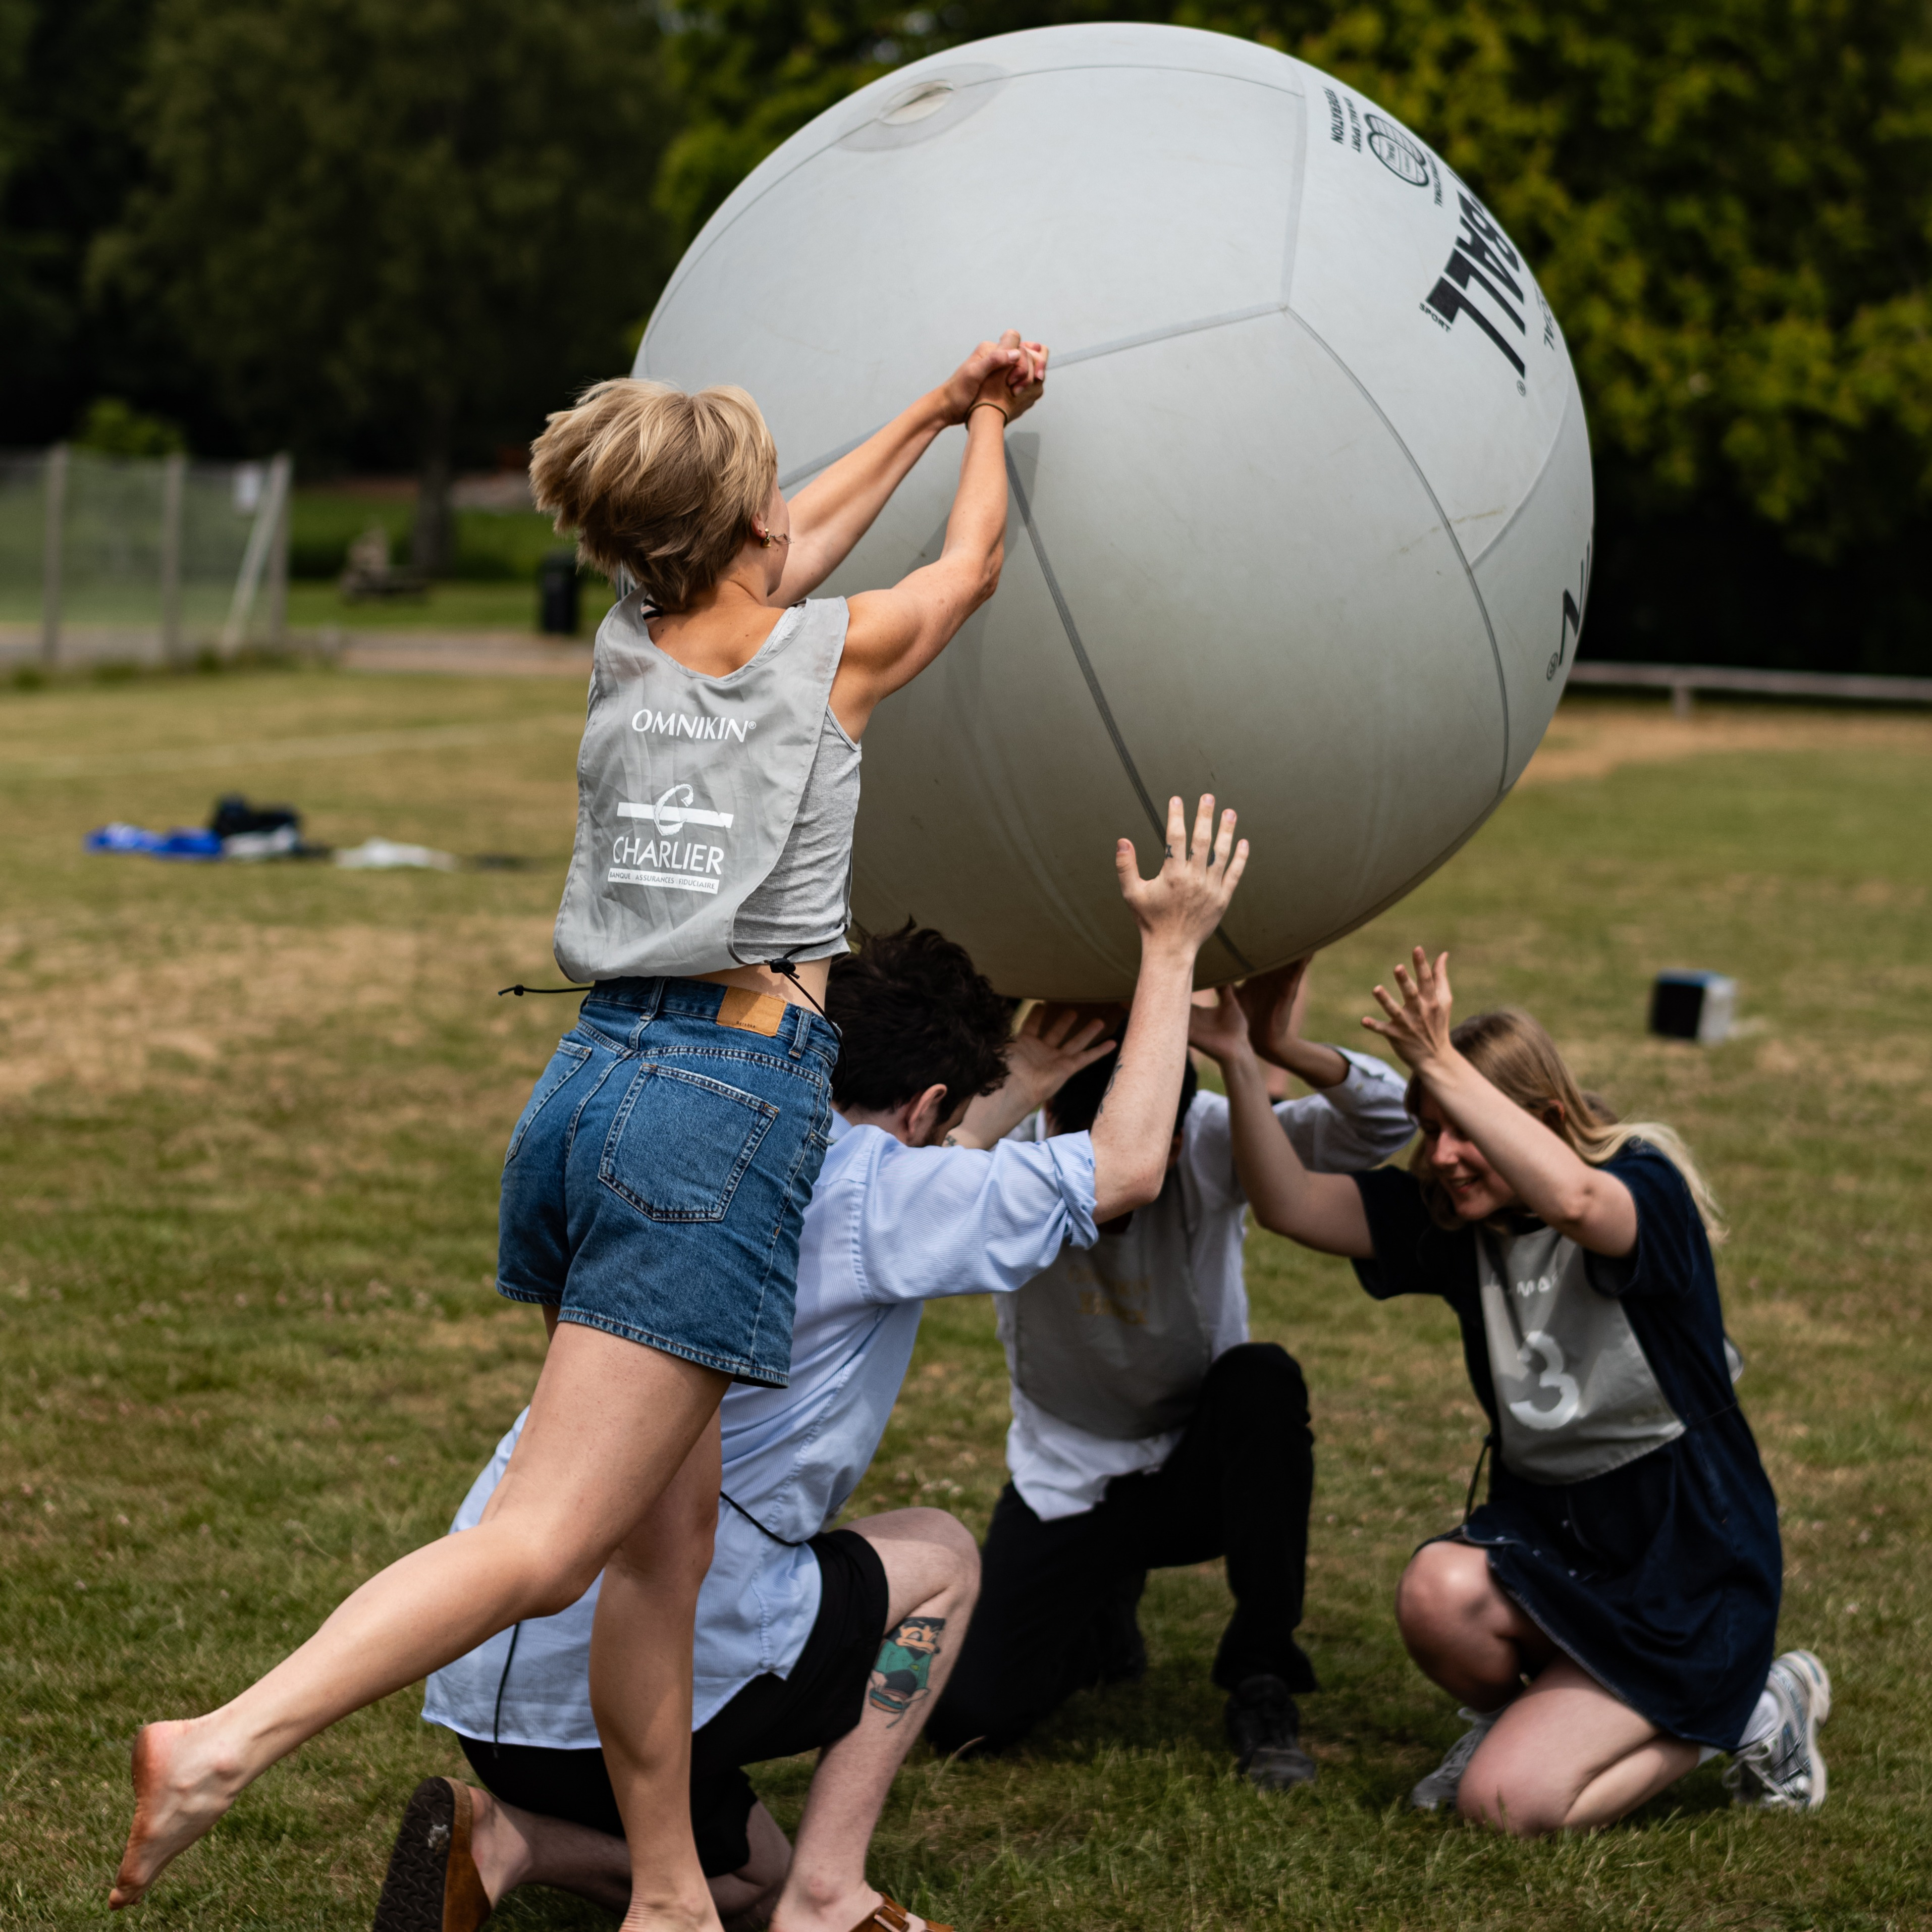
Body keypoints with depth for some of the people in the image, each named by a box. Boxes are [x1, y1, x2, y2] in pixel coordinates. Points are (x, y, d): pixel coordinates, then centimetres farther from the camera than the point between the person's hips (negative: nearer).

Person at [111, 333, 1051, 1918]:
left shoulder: (631, 649, 14)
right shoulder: (835, 656, 1)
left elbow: (782, 561, 35)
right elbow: (974, 561, 23)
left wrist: (935, 410, 45)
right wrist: (987, 422, 41)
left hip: (592, 1081, 7)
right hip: (730, 1099, -7)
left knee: (667, 1538, 15)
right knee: (544, 1544, -13)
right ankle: (227, 1745, -28)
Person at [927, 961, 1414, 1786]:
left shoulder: (1214, 1142, -22)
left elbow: (1386, 1123, -31)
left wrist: (1285, 1050, -49)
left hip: (1198, 1468, 0)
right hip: (1066, 1479, 0)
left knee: (1264, 1378, -35)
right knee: (969, 1717, -16)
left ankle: (1261, 1681, -19)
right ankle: (1103, 1613, 21)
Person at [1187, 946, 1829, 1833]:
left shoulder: (1647, 1186, -17)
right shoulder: (1449, 1216, 0)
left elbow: (1572, 1201, -42)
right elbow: (1290, 1203, -11)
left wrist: (1442, 1064, -45)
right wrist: (1238, 1062, -24)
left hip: (1683, 1551, -5)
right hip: (1545, 1525, 5)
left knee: (1506, 1801, -16)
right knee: (1439, 1592, -31)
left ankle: (1752, 1706, 9)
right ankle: (1511, 1714, 6)